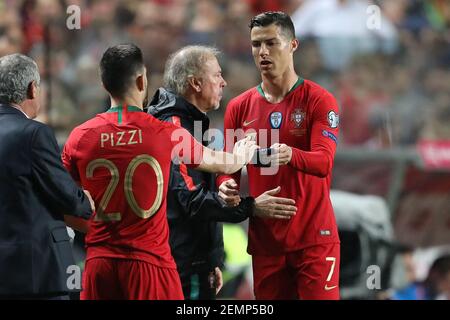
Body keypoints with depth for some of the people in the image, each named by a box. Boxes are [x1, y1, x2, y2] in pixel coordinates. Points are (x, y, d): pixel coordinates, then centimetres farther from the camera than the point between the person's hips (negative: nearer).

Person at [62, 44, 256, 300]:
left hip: (99, 261, 3)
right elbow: (221, 164, 15)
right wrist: (242, 154, 37)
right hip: (150, 259, -2)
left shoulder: (80, 137, 0)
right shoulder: (167, 134, -4)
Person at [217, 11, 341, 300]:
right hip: (264, 239, 4)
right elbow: (230, 166, 9)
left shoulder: (319, 100, -4)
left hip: (313, 238, -4)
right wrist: (227, 186, -15)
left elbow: (324, 162, -18)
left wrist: (291, 156, -39)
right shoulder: (239, 108, 8)